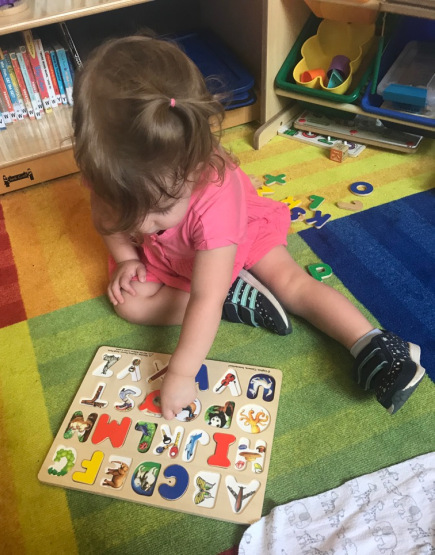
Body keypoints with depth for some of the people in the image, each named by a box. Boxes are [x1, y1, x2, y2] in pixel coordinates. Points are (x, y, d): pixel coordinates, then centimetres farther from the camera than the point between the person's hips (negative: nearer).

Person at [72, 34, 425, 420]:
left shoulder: (215, 198, -45)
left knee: (292, 282, -19)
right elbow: (105, 218, -5)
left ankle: (370, 345, -12)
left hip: (238, 234, -4)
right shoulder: (118, 177, -32)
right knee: (128, 302, -15)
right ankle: (237, 298, -15)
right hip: (162, 258, 5)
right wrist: (126, 258, -20)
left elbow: (205, 297, -46)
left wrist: (181, 373, -45)